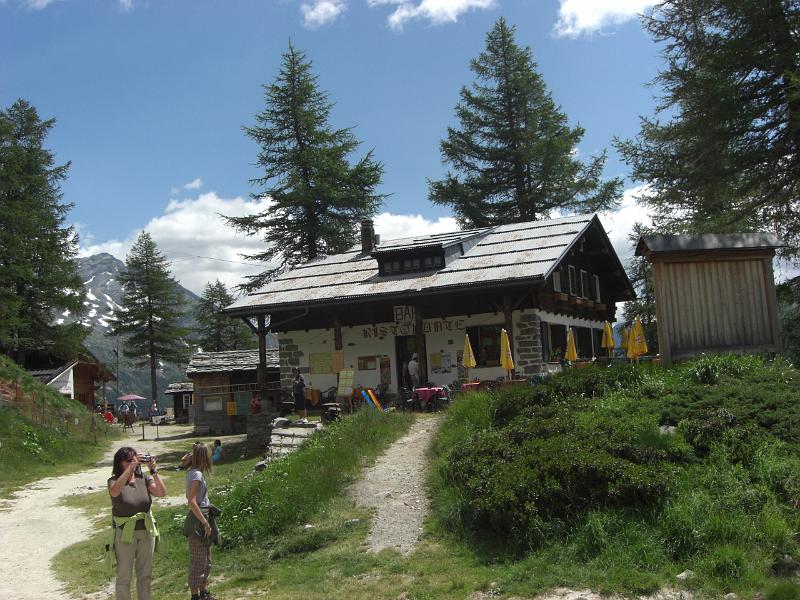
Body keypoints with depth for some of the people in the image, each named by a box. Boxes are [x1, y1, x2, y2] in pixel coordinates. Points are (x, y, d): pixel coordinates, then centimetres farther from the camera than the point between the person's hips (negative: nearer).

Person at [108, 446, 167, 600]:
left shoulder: (144, 479, 0)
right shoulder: (114, 481, -8)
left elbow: (162, 493, -14)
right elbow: (115, 492, -32)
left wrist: (154, 471, -24)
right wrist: (131, 467, -37)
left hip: (146, 531, 3)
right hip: (125, 533, -3)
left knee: (145, 574, 15)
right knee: (124, 576, 5)